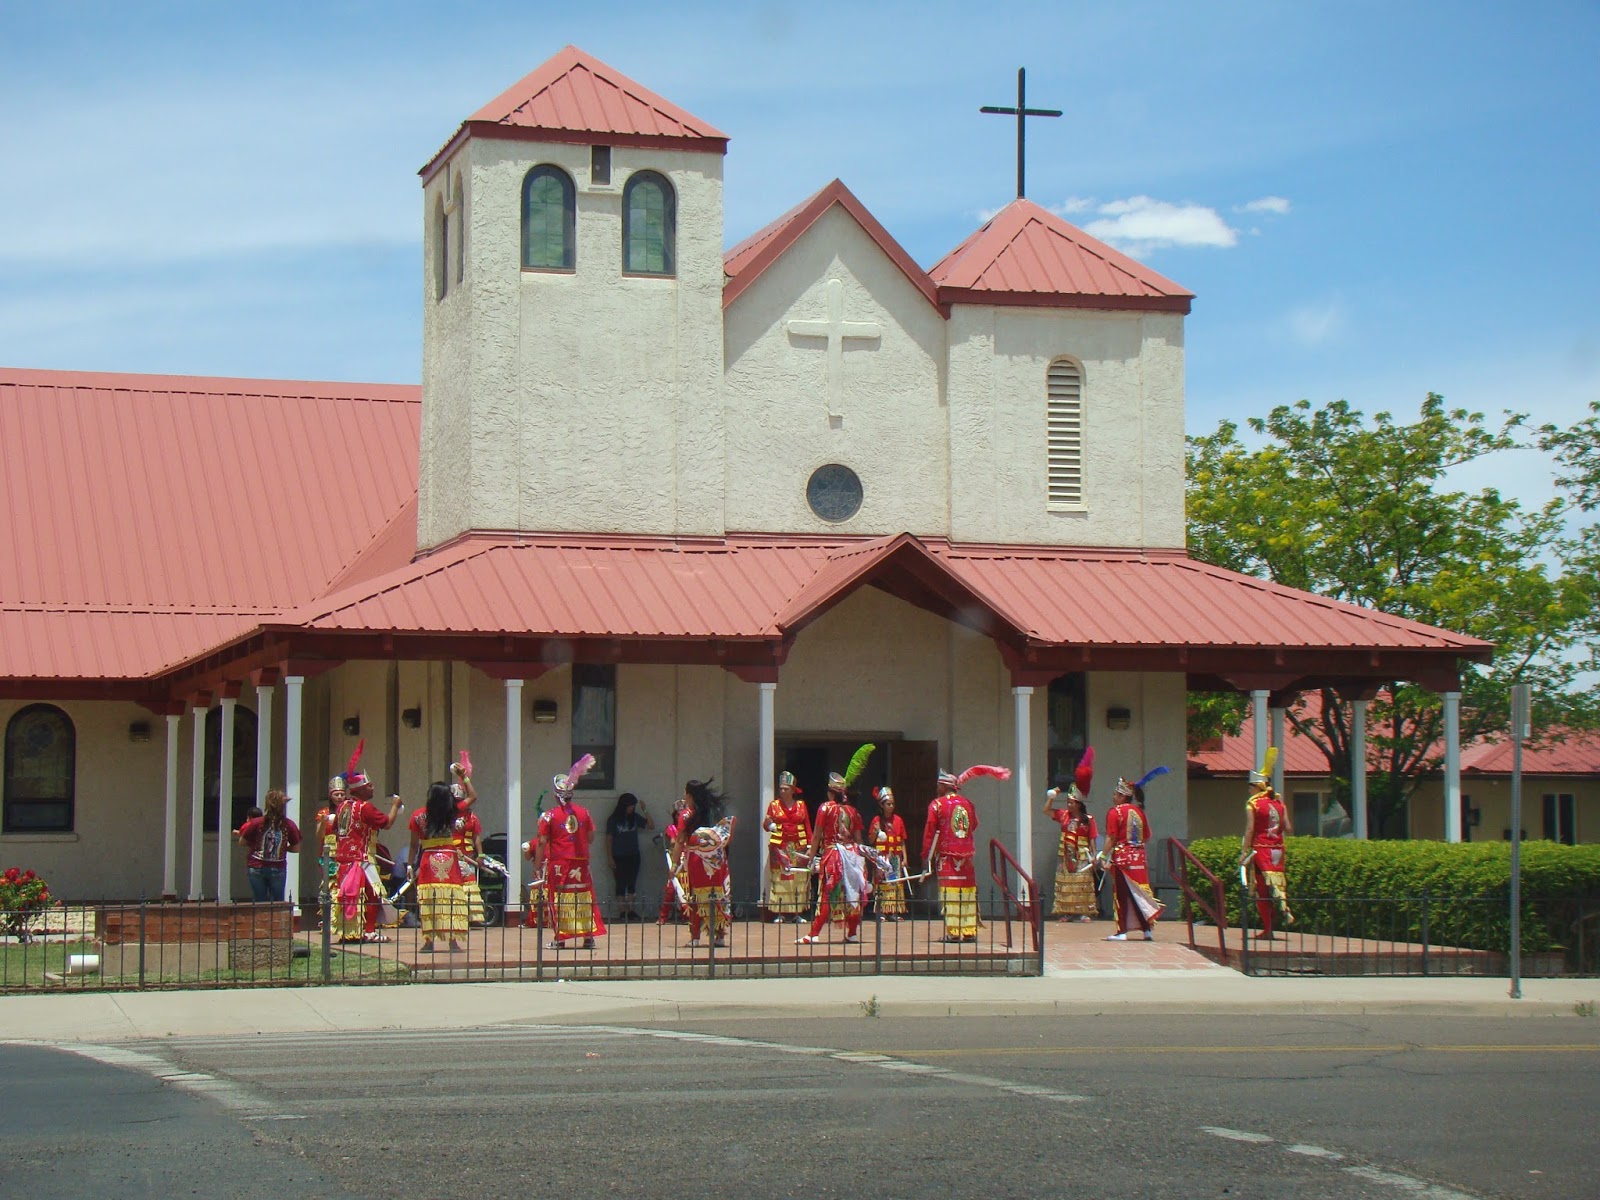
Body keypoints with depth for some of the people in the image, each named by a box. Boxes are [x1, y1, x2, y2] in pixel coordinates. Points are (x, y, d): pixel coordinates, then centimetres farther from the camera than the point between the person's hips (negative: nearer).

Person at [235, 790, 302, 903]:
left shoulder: (256, 823, -9)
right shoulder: (289, 825, -8)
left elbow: (242, 842, 0)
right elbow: (297, 848, 0)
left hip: (256, 868, 0)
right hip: (278, 869, 0)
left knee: (259, 903, 6)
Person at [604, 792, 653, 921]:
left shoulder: (635, 818, 7)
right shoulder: (613, 820, -4)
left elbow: (651, 826, 5)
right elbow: (609, 839, -4)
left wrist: (645, 811, -4)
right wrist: (609, 858, -8)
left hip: (633, 856, 4)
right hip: (619, 857, -4)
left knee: (632, 884, 4)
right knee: (621, 885, -3)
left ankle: (631, 911, 7)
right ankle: (622, 912, -1)